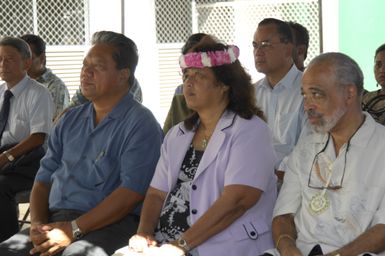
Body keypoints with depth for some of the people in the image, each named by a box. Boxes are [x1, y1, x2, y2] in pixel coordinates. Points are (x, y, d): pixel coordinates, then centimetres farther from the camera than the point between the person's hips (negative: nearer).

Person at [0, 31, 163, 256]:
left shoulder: (140, 123, -2)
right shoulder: (70, 120, 21)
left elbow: (132, 192, -13)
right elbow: (44, 178, 18)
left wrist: (74, 230, -17)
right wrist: (38, 223, -3)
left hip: (110, 224, -6)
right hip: (55, 219, 6)